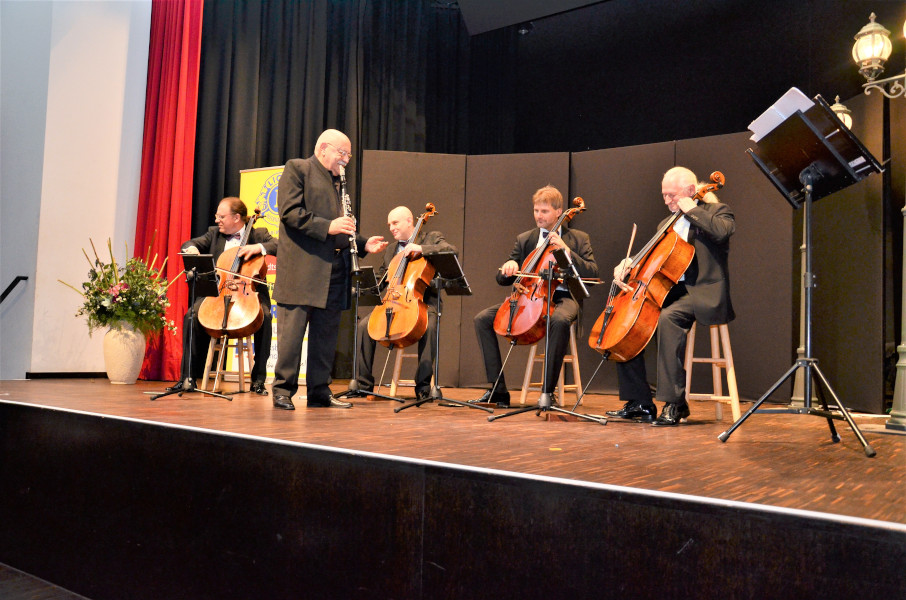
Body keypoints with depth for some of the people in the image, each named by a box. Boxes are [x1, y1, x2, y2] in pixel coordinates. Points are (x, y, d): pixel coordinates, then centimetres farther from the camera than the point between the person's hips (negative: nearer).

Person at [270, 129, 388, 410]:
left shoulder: (338, 181, 24)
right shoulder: (297, 168, 2)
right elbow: (289, 211, -12)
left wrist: (363, 244, 11)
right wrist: (327, 226, -19)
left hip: (333, 269, 7)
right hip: (302, 269, -7)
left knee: (327, 332, 8)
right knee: (292, 331, -4)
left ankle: (320, 391, 15)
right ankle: (283, 389, 5)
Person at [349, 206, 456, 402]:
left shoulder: (431, 238, 8)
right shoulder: (390, 250, 23)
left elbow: (451, 251, -12)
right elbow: (380, 279, 27)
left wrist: (421, 248, -22)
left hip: (423, 302, -4)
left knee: (429, 327, -36)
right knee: (364, 325, -20)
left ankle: (423, 386, -26)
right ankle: (363, 383, -11)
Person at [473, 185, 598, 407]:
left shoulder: (578, 238, 11)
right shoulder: (524, 239, 18)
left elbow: (592, 273, -3)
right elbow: (502, 279, 16)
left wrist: (566, 251, -12)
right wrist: (509, 267, -8)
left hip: (562, 297, -4)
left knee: (560, 320, -41)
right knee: (482, 319, -16)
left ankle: (548, 391, -27)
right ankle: (498, 389, -14)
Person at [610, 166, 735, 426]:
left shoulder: (715, 211, 3)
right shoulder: (667, 225, 22)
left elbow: (723, 231, -21)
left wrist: (692, 210, -11)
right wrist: (628, 264, -1)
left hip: (703, 294, -8)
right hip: (671, 292, 8)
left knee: (668, 317, -37)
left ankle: (674, 403, -31)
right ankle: (640, 403, -1)